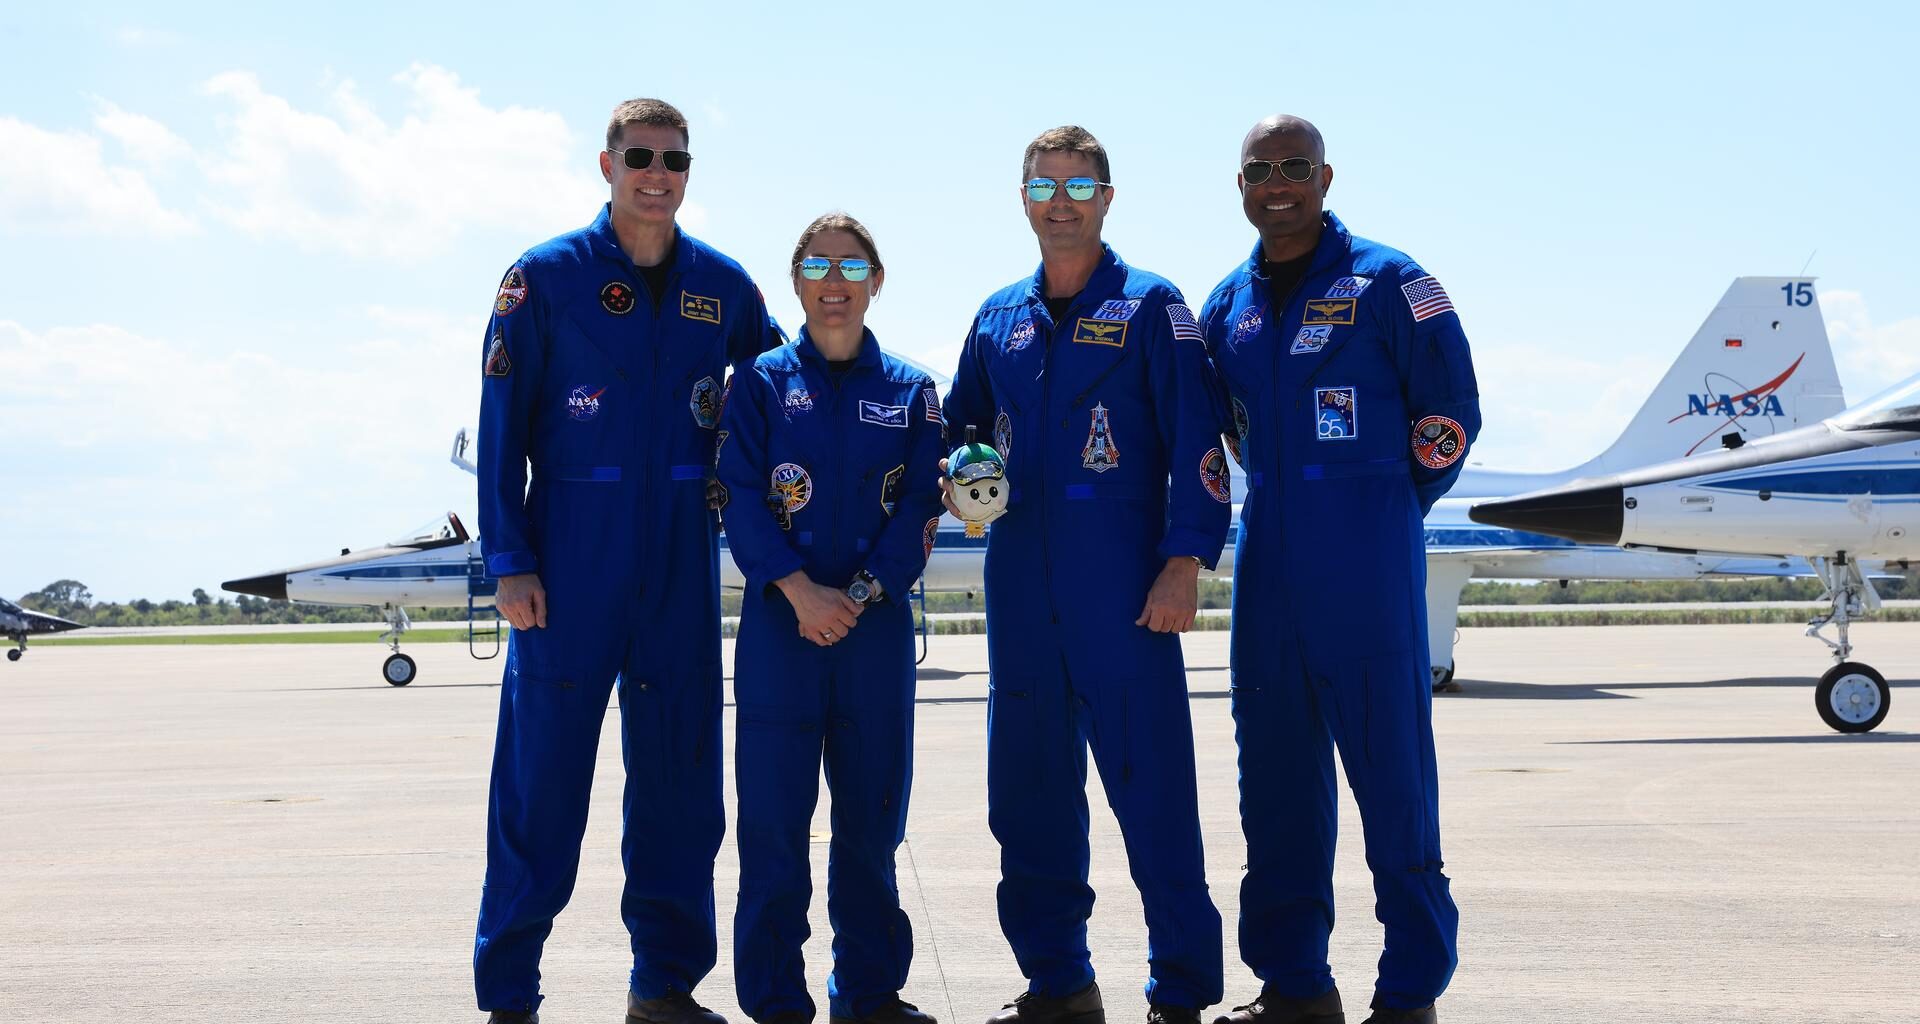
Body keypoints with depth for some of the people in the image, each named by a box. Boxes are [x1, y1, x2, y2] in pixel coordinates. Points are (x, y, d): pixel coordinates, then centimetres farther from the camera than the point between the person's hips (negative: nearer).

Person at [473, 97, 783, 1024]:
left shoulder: (722, 285, 9)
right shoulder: (545, 276, 0)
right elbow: (502, 426, -2)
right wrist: (509, 561, -9)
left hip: (682, 564, 3)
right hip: (571, 558, -3)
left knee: (680, 775, 8)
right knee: (542, 773, -2)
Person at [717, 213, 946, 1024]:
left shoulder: (909, 391, 9)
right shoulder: (763, 381, 5)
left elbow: (919, 509, 2)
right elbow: (741, 499, -3)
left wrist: (860, 595, -11)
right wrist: (799, 589, -15)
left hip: (877, 624, 2)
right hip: (780, 622, -1)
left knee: (870, 812, 7)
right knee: (774, 812, -1)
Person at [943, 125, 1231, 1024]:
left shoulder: (1151, 307, 1)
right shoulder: (998, 318, 15)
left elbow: (1196, 442, -5)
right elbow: (959, 428, 25)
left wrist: (1184, 564, -13)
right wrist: (958, 482, 3)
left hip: (1122, 580, -5)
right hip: (1020, 586, 5)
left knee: (1151, 781, -6)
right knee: (1028, 788, 8)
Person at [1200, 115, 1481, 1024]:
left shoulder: (1387, 283, -3)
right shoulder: (1229, 302, 13)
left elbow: (1449, 410, 0)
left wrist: (1387, 509, 5)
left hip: (1366, 561, -6)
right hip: (1267, 556, 6)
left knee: (1391, 763, -4)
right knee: (1276, 771, 9)